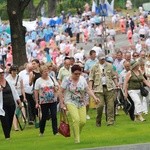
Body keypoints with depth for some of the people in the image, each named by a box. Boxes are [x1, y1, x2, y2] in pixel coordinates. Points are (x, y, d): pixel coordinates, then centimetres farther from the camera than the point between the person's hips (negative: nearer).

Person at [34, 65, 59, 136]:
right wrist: (37, 102, -6)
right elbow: (36, 92, -3)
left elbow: (57, 87, 15)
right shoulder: (38, 81, -4)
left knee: (54, 116, -4)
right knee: (44, 117, 4)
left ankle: (55, 132, 1)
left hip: (53, 101, 2)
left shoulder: (52, 78, 5)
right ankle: (41, 132, 22)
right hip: (44, 102, -2)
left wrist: (56, 88, -10)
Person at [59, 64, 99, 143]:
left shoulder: (82, 79, 4)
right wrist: (62, 103, -4)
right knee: (76, 119, -22)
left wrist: (94, 97, -9)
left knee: (83, 121, -5)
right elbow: (61, 92, -2)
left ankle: (77, 133, 24)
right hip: (71, 103, -4)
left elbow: (88, 90, 5)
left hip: (81, 103, 4)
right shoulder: (67, 80, -7)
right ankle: (77, 139, -13)